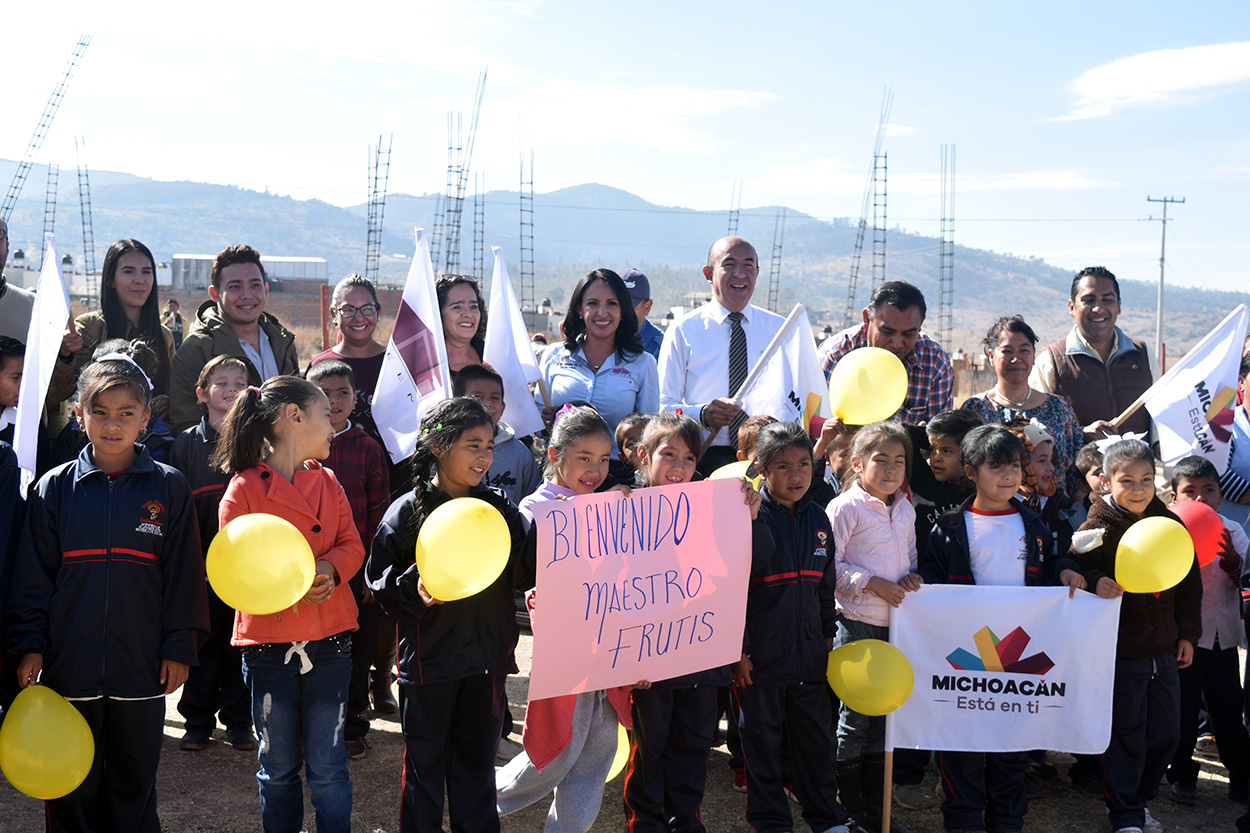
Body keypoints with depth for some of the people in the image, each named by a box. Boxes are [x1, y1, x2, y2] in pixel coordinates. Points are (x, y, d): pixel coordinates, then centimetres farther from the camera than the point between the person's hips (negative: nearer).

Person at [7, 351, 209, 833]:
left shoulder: (168, 488, 0)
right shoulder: (54, 488, 2)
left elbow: (183, 572, 2)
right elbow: (33, 574, 4)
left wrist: (179, 647, -1)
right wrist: (30, 645, -2)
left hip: (141, 666, 0)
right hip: (69, 664, 1)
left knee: (134, 784, 12)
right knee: (72, 789, 10)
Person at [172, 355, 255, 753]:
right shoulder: (187, 442, 5)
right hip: (202, 559, 0)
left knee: (241, 643, 6)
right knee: (203, 643, 7)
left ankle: (239, 721, 18)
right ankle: (197, 722, 18)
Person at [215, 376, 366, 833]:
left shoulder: (327, 481, 10)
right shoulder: (244, 487, -4)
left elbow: (352, 545, 7)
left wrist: (330, 568, -15)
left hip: (328, 640, 3)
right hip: (267, 643, -2)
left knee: (326, 765, 5)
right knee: (278, 766, 11)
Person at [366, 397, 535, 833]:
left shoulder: (498, 509, 4)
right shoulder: (408, 512, -7)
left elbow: (521, 575, -1)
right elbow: (380, 581, -4)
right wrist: (413, 587, -22)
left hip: (485, 656, 3)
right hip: (428, 656, -3)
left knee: (477, 757, 15)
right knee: (425, 760, 9)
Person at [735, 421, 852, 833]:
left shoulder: (817, 518, 6)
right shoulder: (754, 518, -12)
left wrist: (828, 636, 16)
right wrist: (738, 649, -13)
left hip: (809, 654, 5)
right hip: (761, 656, -5)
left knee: (818, 738, 14)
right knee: (763, 741, 8)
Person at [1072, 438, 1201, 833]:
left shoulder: (1169, 523, 4)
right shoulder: (1097, 528, -10)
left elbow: (1189, 582, 13)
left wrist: (1187, 634, 12)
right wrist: (1094, 581, -31)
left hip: (1164, 650, 5)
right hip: (1120, 649, -5)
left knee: (1165, 731, 12)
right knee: (1125, 733, 1)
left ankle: (1140, 797, 31)